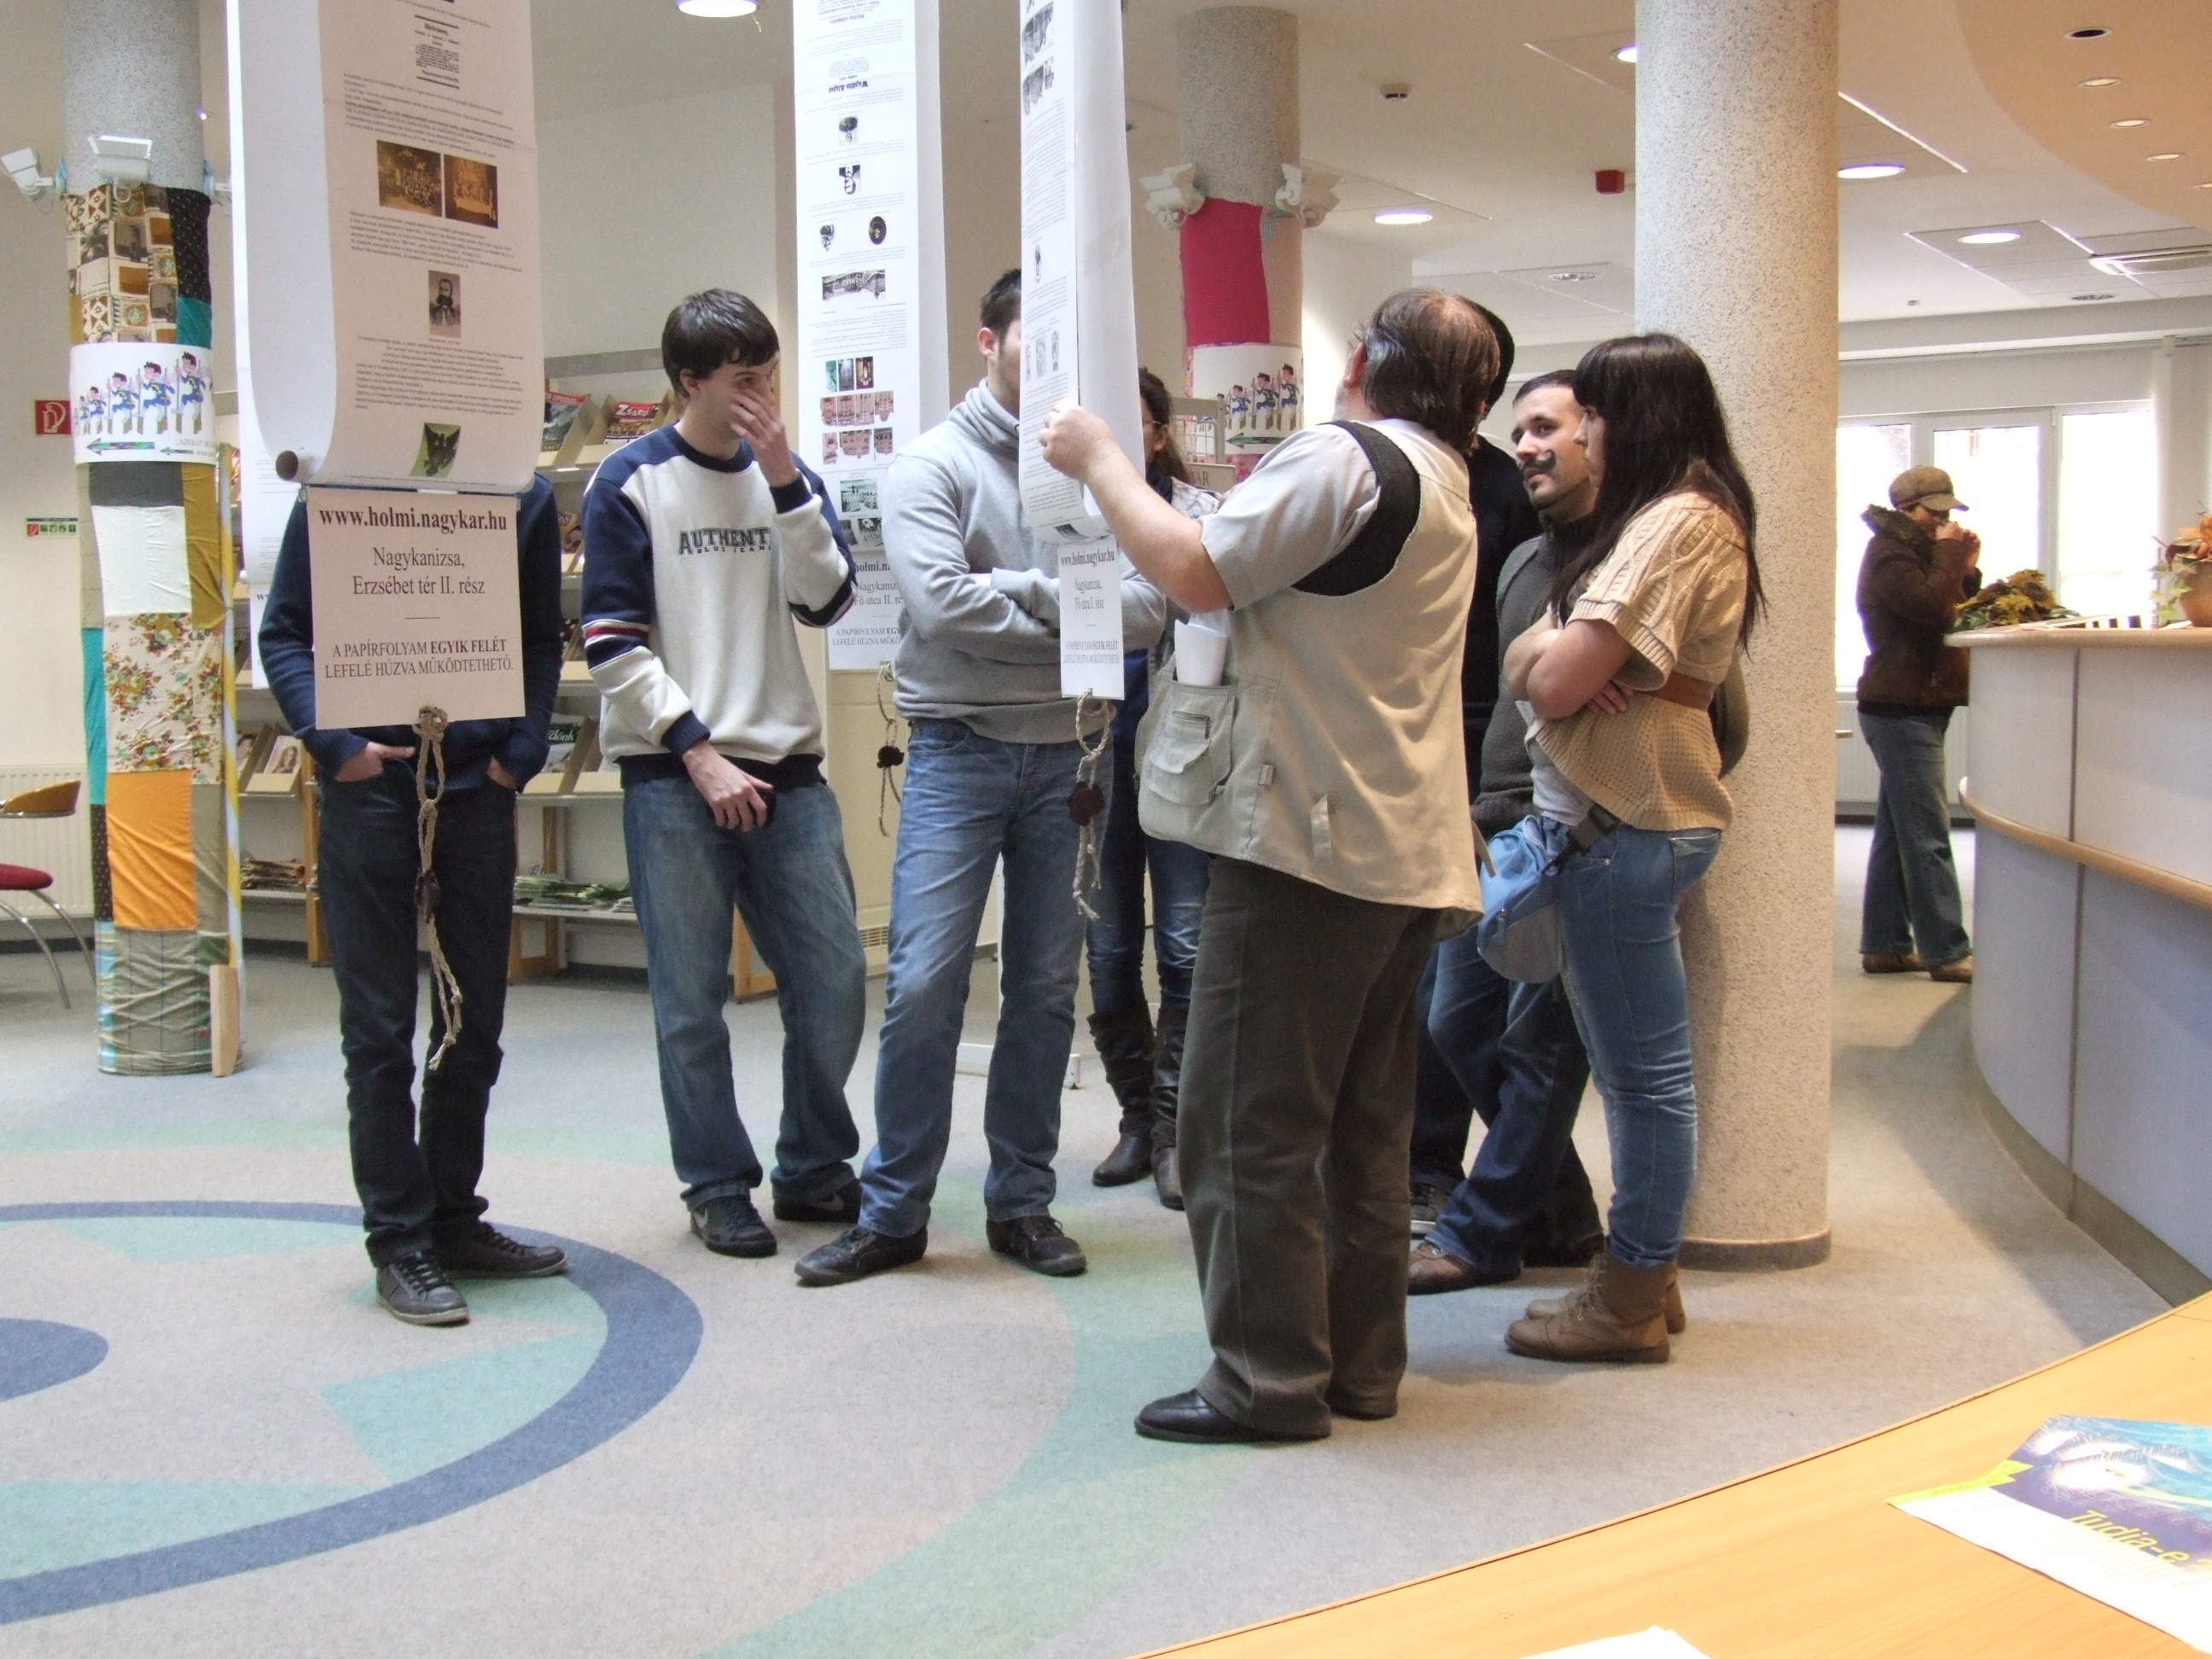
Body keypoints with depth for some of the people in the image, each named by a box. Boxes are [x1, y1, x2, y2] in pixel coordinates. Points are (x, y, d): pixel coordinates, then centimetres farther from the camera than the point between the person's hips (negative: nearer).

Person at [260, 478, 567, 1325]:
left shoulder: (527, 497, 5)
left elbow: (541, 640, 10)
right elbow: (283, 632, 2)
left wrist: (520, 753, -3)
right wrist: (332, 742, -12)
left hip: (478, 785, 3)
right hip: (371, 786, -3)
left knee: (474, 1023, 10)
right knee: (380, 1028, 1)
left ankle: (454, 1218, 24)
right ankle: (400, 1241, 10)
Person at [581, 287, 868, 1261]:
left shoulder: (785, 473, 13)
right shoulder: (631, 483, 0)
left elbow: (827, 602, 1)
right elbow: (612, 644, -5)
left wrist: (785, 481, -8)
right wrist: (698, 753, -11)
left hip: (786, 768, 4)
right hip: (673, 777, -4)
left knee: (835, 982, 3)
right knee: (692, 1000, 0)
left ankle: (814, 1167, 21)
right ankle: (717, 1187, 15)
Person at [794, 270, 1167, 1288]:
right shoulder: (932, 465, -1)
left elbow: (1146, 609, -4)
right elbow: (940, 603, -15)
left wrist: (1024, 593, -15)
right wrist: (1072, 613, -8)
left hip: (1067, 755, 3)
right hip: (959, 750, -3)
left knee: (1046, 991, 8)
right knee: (923, 984, -5)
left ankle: (1022, 1201, 21)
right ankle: (893, 1210, 9)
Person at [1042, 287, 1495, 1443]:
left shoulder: (1343, 457, -11)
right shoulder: (1443, 486, 22)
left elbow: (1196, 573, -16)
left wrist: (1099, 461, -3)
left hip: (1308, 837, -10)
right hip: (1409, 852, 10)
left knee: (1247, 1119, -3)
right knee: (1362, 1122, 14)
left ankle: (1270, 1377, 1)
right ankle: (1360, 1360, 21)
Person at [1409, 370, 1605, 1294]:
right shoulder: (1522, 562, 18)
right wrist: (1485, 810, 15)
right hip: (1501, 834, 9)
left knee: (1539, 1041, -1)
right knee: (1458, 1024, 11)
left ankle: (1482, 1234, 10)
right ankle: (1560, 1213, 24)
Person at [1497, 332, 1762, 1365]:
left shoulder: (1679, 521, -14)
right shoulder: (1658, 517, 20)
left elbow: (1557, 679, -21)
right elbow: (1523, 667, 12)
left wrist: (1558, 654, 0)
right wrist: (1560, 652, -9)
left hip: (1626, 826, -11)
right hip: (1613, 819, 11)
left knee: (1643, 1071, -1)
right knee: (1634, 1068, 16)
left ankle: (1633, 1304, 8)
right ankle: (1640, 1277, 26)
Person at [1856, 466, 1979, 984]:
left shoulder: (1915, 552, 23)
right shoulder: (1888, 555, -9)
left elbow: (1956, 612, 19)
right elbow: (1933, 607, -24)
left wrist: (1967, 570, 6)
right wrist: (1948, 553, -12)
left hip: (1910, 710, 11)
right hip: (1902, 710, -11)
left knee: (1897, 835, 9)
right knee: (1927, 838, -11)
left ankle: (1884, 945, 12)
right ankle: (1946, 952, -12)